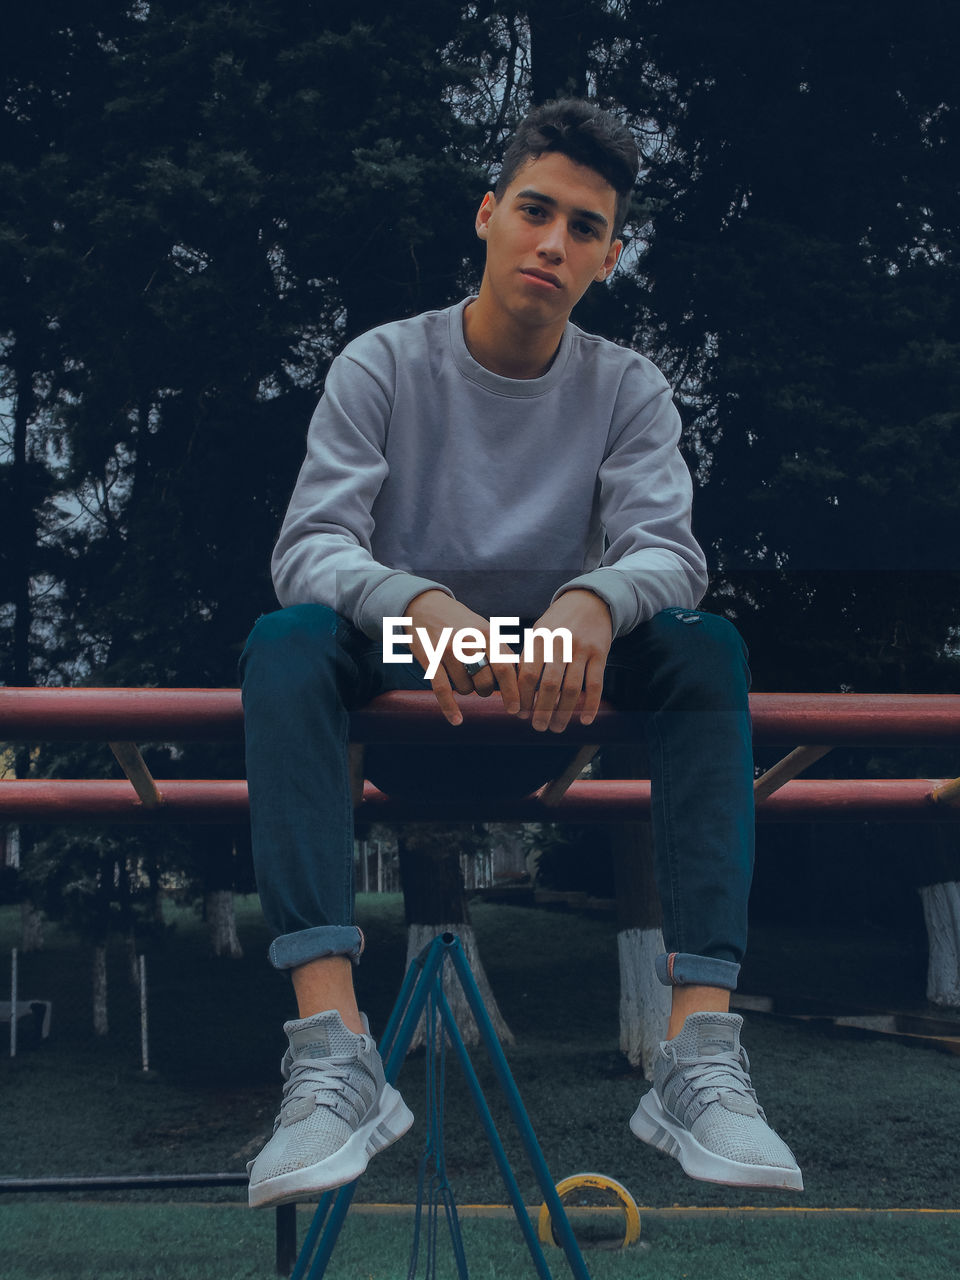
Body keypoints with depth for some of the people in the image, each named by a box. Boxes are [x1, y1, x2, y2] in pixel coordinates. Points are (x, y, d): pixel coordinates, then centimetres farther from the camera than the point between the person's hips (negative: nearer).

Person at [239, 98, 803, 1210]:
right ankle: (331, 1046, -44)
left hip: (551, 708, 1)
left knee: (707, 646, -25)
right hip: (396, 703, -1)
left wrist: (595, 600, -39)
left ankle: (701, 1043, -36)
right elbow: (309, 543, -16)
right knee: (284, 639, -31)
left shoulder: (628, 390, 1)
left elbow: (668, 545, -14)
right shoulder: (381, 366, -4)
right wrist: (420, 605, -40)